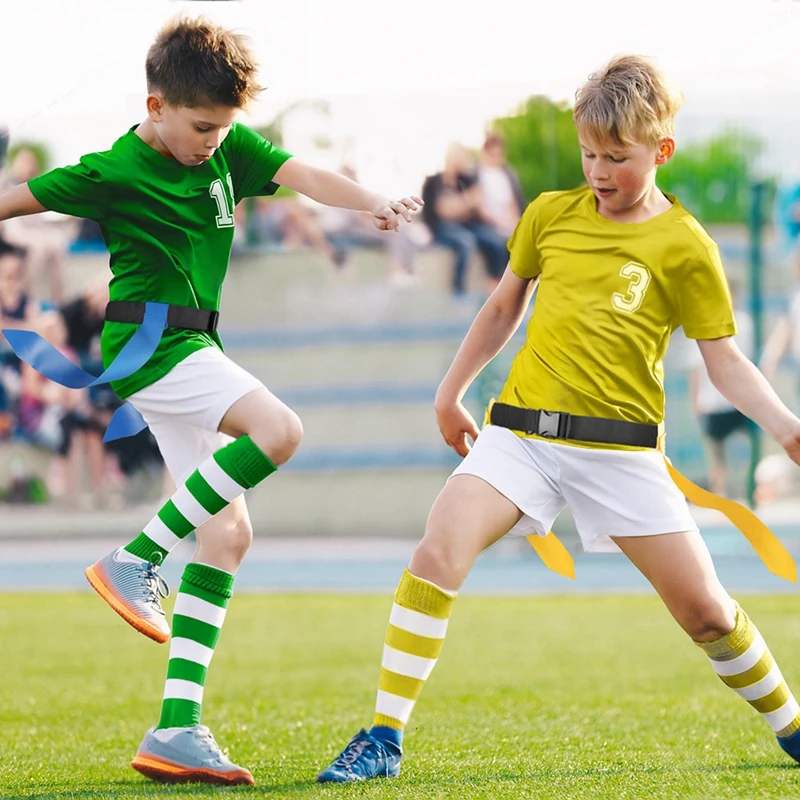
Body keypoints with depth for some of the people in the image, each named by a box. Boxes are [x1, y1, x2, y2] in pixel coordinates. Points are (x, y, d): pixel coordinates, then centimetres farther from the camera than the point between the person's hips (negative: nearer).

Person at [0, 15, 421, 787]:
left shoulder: (231, 147, 6)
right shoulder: (114, 173, -11)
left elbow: (300, 175, -9)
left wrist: (372, 202, -27)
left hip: (191, 346, 8)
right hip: (148, 339, -8)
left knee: (227, 531, 1)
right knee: (276, 430, -27)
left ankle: (177, 728, -2)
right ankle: (136, 560, -15)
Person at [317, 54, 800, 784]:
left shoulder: (684, 246, -2)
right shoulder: (551, 214, 7)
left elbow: (725, 362, 0)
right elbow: (504, 307, 22)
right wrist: (451, 392, 25)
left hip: (620, 449, -2)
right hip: (522, 432, 2)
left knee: (706, 610, 0)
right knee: (438, 555, -20)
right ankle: (384, 738, -14)